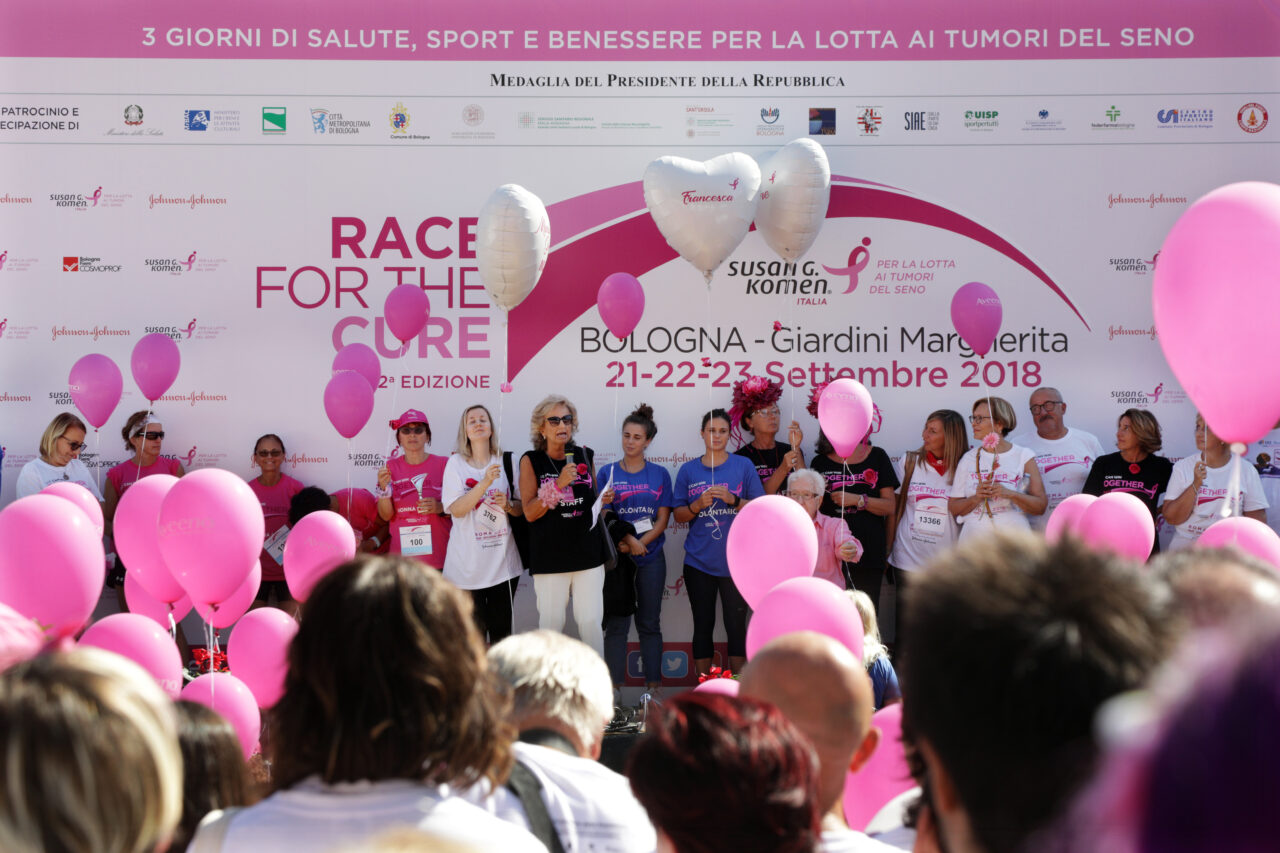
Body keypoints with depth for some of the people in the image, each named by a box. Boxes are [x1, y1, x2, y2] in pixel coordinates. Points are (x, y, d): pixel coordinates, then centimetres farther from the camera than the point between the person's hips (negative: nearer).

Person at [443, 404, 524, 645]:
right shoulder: (456, 463, 0)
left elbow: (523, 507, 12)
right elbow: (456, 509, -11)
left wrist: (508, 505, -11)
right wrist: (485, 483, -22)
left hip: (502, 560, 2)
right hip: (468, 562, -2)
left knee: (502, 629, 4)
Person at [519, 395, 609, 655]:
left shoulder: (585, 456, 10)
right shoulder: (531, 461, -1)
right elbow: (530, 513, -7)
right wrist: (558, 485, -17)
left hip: (588, 553, 3)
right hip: (550, 557, -3)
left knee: (591, 622, 1)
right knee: (551, 624, -1)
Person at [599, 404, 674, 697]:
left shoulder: (659, 474, 4)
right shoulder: (607, 473, 2)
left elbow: (662, 519, 1)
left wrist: (638, 544, -13)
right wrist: (628, 540, -17)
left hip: (651, 557, 1)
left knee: (650, 623, 7)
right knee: (616, 623, 1)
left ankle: (654, 684, 13)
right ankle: (613, 687, 5)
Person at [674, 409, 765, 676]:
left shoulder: (743, 466, 3)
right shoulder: (688, 470, 7)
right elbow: (679, 515, 7)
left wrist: (733, 499, -15)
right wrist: (699, 504, -12)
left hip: (735, 561, -1)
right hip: (699, 562, 1)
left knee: (736, 625, 1)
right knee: (703, 626, 5)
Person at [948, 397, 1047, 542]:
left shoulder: (1023, 456, 4)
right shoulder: (969, 458, 11)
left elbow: (1041, 506, -2)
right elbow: (953, 508, 7)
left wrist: (1009, 494, -16)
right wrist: (977, 497, -10)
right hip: (974, 535, 2)